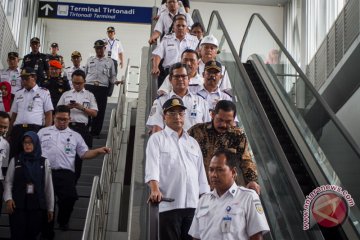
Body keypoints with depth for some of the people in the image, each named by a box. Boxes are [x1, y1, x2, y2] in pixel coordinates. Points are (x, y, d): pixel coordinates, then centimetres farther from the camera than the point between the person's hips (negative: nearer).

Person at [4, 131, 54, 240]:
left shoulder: (44, 162, 6)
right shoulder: (15, 161, 4)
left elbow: (48, 185, 6)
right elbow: (8, 182, 3)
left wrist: (50, 207, 6)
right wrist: (8, 198, -13)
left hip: (37, 204, 1)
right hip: (18, 204, -1)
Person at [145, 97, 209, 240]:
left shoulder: (193, 143, 22)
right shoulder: (157, 139, 7)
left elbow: (201, 174, 19)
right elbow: (152, 167, -8)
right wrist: (155, 189, -25)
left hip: (194, 205, 4)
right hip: (169, 204, -4)